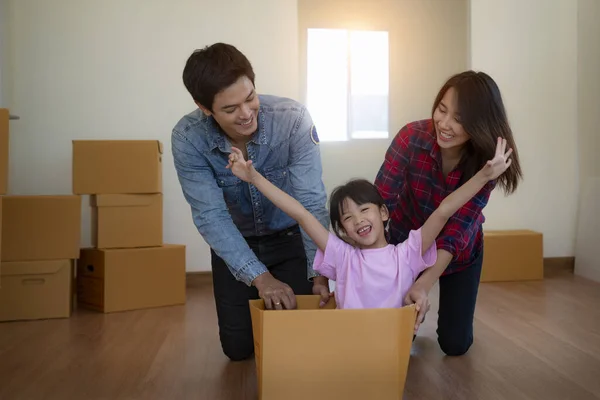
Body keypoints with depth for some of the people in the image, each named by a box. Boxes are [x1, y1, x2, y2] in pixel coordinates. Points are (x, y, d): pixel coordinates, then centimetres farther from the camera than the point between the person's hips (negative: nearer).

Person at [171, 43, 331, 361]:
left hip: (290, 237, 0)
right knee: (238, 348, 4)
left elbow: (312, 203, -27)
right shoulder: (187, 139, -26)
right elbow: (211, 217, -26)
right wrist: (259, 276, -34)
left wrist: (319, 272, -32)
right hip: (234, 242, 1)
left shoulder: (294, 119, -29)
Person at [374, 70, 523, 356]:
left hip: (459, 253, 1)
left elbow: (458, 228, -32)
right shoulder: (411, 137, -30)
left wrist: (424, 285, -45)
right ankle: (413, 314, 36)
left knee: (455, 344, 4)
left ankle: (454, 308, 37)